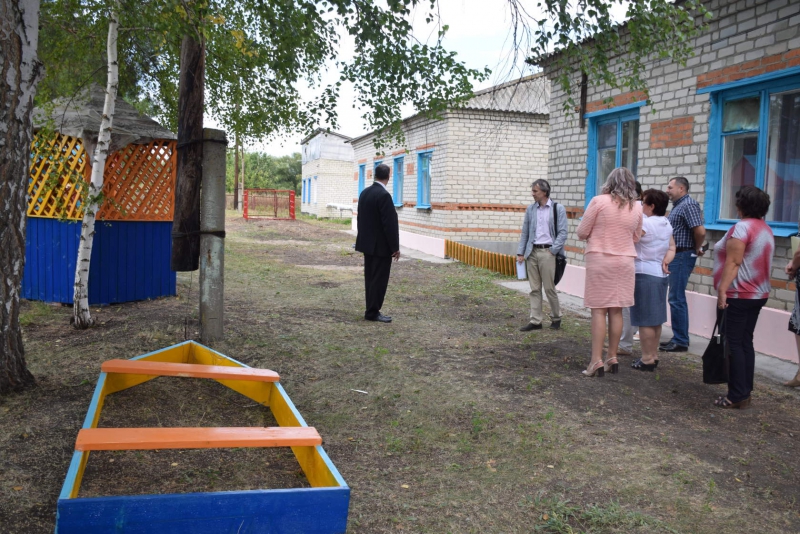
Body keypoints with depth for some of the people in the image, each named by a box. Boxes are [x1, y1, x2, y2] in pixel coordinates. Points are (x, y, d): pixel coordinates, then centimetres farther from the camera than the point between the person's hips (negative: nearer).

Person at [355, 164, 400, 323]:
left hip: (368, 243, 9)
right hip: (381, 245, -8)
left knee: (371, 278, 13)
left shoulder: (364, 192, 7)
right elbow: (390, 223, -20)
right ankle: (373, 312, 3)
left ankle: (371, 310, 18)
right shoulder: (384, 195, -19)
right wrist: (395, 247, -13)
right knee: (379, 279, -2)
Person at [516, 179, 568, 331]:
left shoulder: (558, 209, -2)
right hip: (532, 252, 4)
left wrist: (553, 250, -11)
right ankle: (535, 321, 11)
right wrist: (520, 252, 4)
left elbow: (562, 233, -5)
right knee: (535, 289, 6)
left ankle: (556, 317, 20)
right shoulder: (530, 209, 9)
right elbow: (525, 232, 10)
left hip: (547, 252, -4)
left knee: (549, 288, 1)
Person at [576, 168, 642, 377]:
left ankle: (596, 361, -5)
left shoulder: (599, 201, -8)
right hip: (625, 261, 4)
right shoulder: (636, 207, 5)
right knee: (616, 311, 10)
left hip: (600, 258, -4)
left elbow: (582, 232, -5)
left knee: (598, 310, -3)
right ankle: (612, 358, 16)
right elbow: (636, 237, 16)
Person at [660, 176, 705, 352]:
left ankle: (681, 342, 0)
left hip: (683, 257, -10)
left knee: (677, 299, -7)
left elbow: (700, 231, -23)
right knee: (676, 298, 14)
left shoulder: (688, 205, -14)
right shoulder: (678, 205, 16)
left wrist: (697, 248, -9)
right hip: (676, 256, 10)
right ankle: (679, 338, 22)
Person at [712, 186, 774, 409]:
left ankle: (737, 396, -3)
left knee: (733, 343, -5)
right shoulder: (766, 229, 13)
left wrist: (722, 289, -21)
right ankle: (745, 392, 16)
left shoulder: (742, 227, -16)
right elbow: (764, 263, 17)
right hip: (759, 293, 9)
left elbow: (733, 262, -21)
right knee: (746, 342, 13)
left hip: (739, 294, -9)